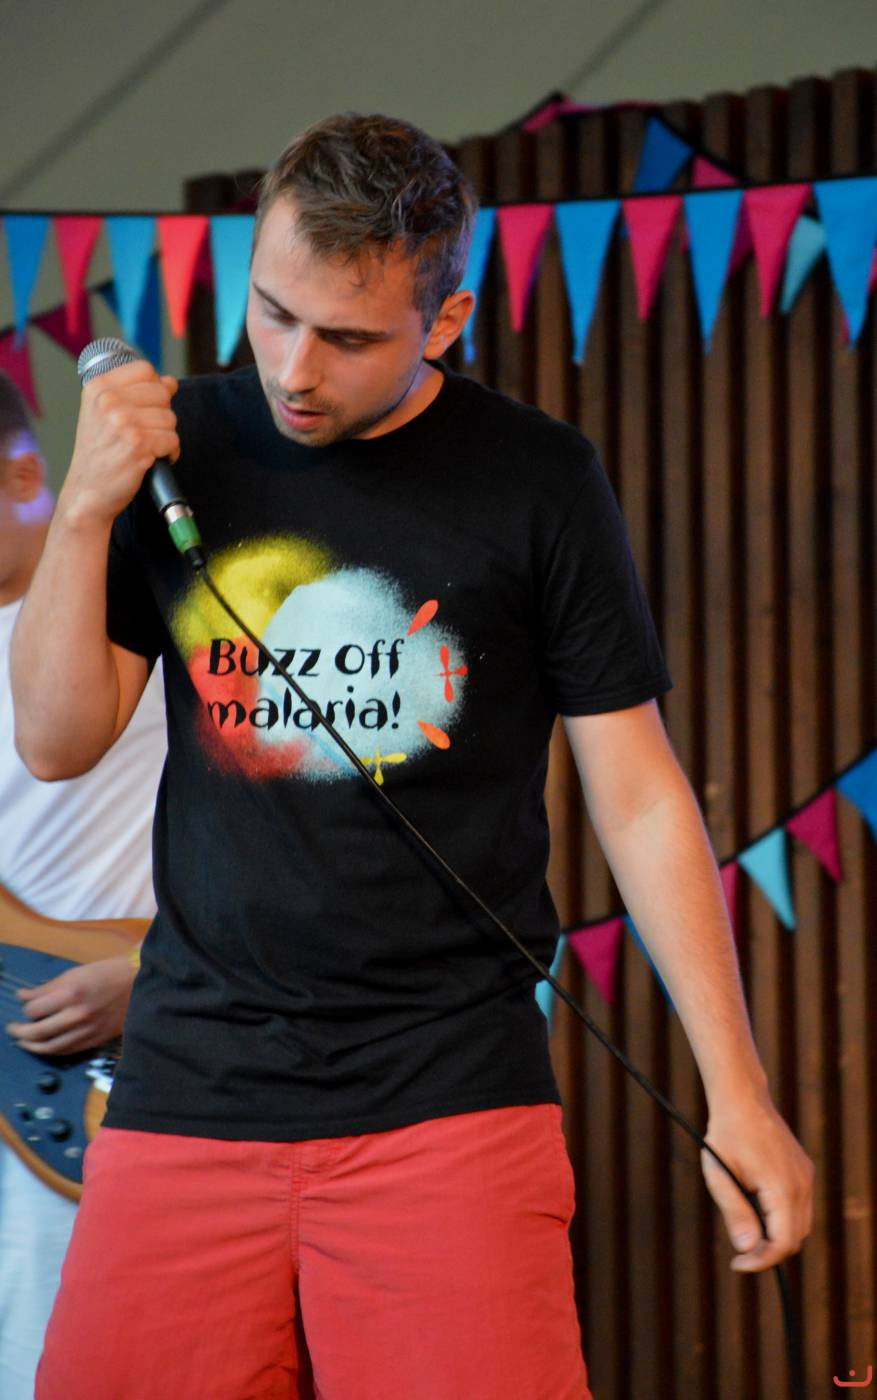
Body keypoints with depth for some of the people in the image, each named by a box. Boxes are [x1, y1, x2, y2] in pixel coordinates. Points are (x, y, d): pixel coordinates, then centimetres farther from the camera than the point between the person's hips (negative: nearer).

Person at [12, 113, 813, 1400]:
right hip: (190, 1093, 3)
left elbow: (637, 797, 2)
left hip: (449, 1101, -2)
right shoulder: (180, 446, 7)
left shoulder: (537, 482, 0)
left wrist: (738, 1095, -2)